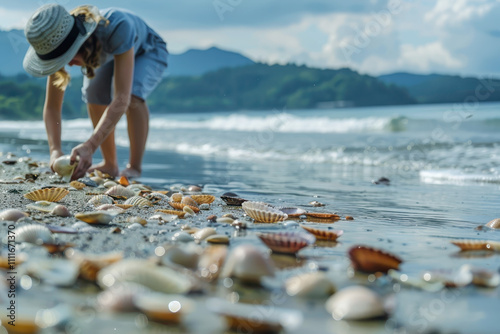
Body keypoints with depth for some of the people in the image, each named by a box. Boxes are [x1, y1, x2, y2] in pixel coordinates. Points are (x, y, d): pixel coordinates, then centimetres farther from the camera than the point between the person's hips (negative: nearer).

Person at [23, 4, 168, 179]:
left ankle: (135, 167, -17)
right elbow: (51, 107, -25)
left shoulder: (117, 27, -46)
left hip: (148, 53, -5)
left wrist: (90, 146, -56)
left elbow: (122, 99, -50)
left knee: (132, 94, -32)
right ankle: (110, 165, -1)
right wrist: (55, 150, -40)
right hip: (110, 55, 5)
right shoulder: (58, 43, -30)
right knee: (93, 93, -19)